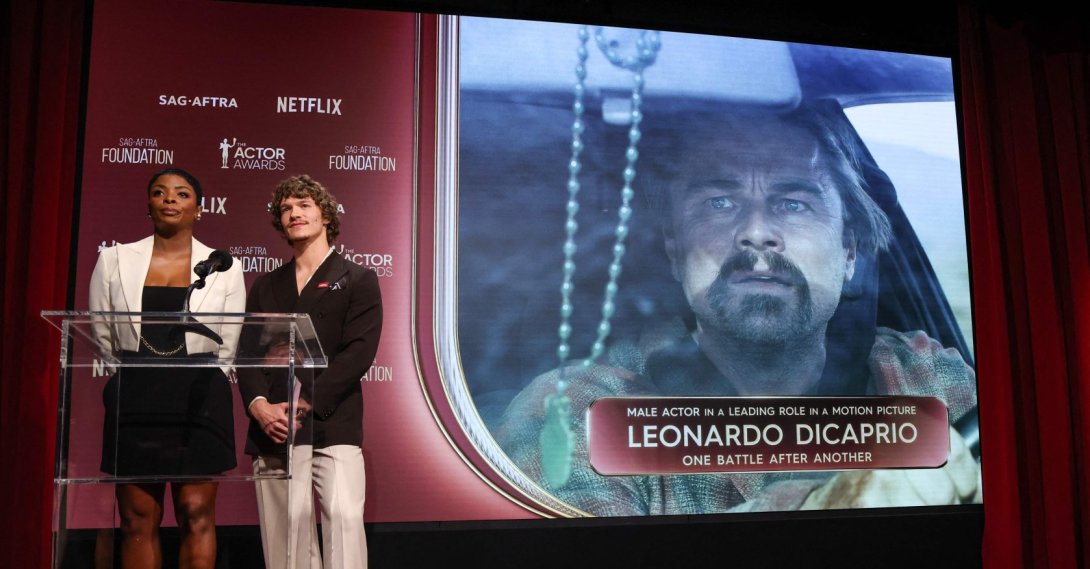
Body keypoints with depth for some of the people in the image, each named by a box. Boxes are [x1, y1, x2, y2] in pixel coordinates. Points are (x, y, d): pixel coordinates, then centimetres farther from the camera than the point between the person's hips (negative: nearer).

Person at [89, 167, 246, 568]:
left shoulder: (225, 268, 3)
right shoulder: (114, 260, 5)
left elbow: (227, 347, 8)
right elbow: (103, 338, 11)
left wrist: (194, 380, 11)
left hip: (199, 399, -1)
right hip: (134, 399, 1)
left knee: (196, 514, 1)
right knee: (138, 519, 4)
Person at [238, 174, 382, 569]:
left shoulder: (358, 280, 8)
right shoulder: (265, 286, 21)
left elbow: (359, 352, -5)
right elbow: (247, 351, 10)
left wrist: (304, 405, -13)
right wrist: (259, 405, -9)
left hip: (333, 425, -4)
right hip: (273, 430, 4)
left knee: (343, 516, -18)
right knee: (284, 530, 2)